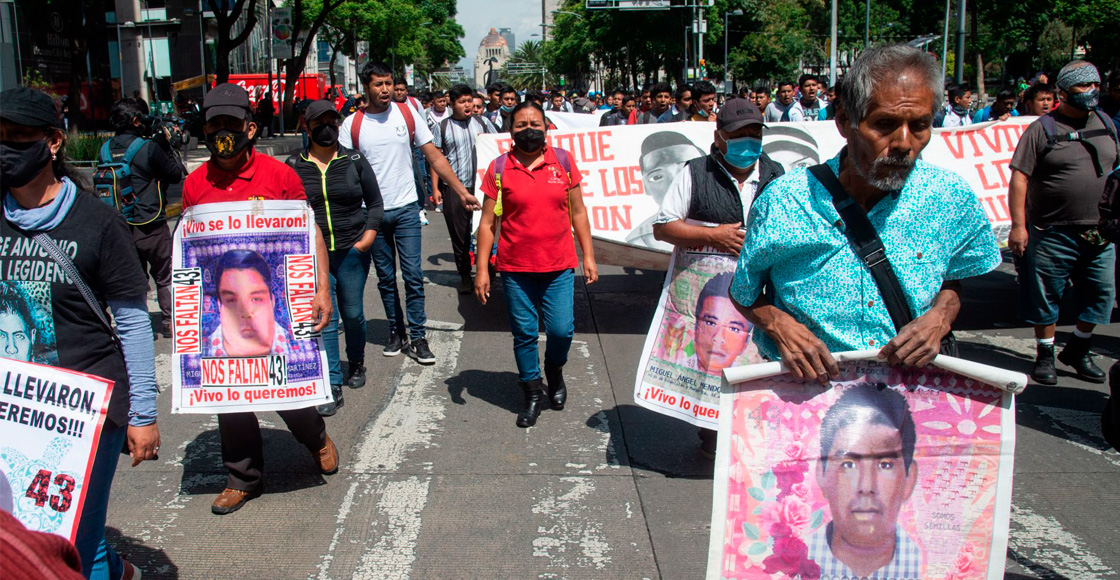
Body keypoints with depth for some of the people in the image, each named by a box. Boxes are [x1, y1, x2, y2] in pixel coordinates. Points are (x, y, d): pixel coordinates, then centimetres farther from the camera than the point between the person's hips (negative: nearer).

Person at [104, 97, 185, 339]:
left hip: (120, 225, 5)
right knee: (164, 275, 10)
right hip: (150, 226, -5)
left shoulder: (107, 149, 1)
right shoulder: (148, 148, -16)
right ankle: (169, 322, 14)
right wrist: (167, 143, 3)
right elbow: (177, 174, -5)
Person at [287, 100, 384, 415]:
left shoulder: (354, 160, 4)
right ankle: (333, 386, 0)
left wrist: (367, 238, -3)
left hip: (351, 252, 1)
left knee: (353, 314, 9)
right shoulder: (295, 165, 3)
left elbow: (375, 203, 9)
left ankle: (357, 364, 36)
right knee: (323, 319, -5)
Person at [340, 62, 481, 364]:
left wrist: (462, 191, -4)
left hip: (405, 208, -1)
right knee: (386, 278, 10)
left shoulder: (407, 113, 0)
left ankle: (418, 337, 6)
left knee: (413, 275, -3)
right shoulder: (352, 124, -1)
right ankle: (397, 332, 23)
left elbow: (434, 156, 1)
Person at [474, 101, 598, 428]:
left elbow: (578, 211, 8)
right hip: (515, 268, 0)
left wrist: (588, 256, 5)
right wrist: (482, 269, -2)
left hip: (559, 266, 1)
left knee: (561, 329, -4)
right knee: (524, 333, 6)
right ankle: (533, 394, 25)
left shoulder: (563, 161, 3)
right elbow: (487, 222, 1)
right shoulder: (499, 168, -1)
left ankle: (555, 372, 28)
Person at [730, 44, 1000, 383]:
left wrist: (939, 317, -4)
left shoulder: (951, 197, -2)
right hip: (804, 392, 0)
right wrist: (780, 326, -14)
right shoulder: (780, 202, -10)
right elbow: (744, 296, 5)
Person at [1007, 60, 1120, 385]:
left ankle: (1078, 350, 27)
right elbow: (1019, 178, -10)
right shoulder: (1043, 129, -7)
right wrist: (1018, 225, -17)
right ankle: (1045, 355, 20)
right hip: (1053, 233, -5)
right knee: (1046, 296, 4)